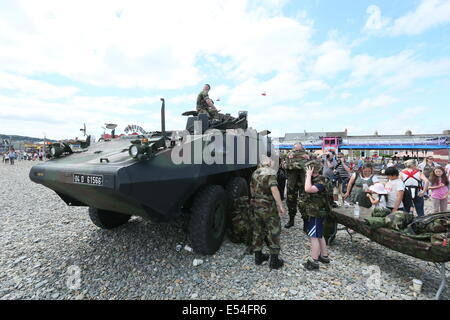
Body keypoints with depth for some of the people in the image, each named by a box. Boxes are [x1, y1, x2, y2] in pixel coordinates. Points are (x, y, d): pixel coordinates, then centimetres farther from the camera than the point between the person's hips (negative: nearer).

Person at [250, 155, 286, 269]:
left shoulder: (255, 174, 8)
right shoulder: (270, 174, -14)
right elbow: (274, 189, -28)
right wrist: (280, 205, -26)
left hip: (256, 207, 7)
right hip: (269, 208, -7)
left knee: (258, 232, 16)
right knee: (273, 233, 5)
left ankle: (258, 257, 28)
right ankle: (274, 261, 13)